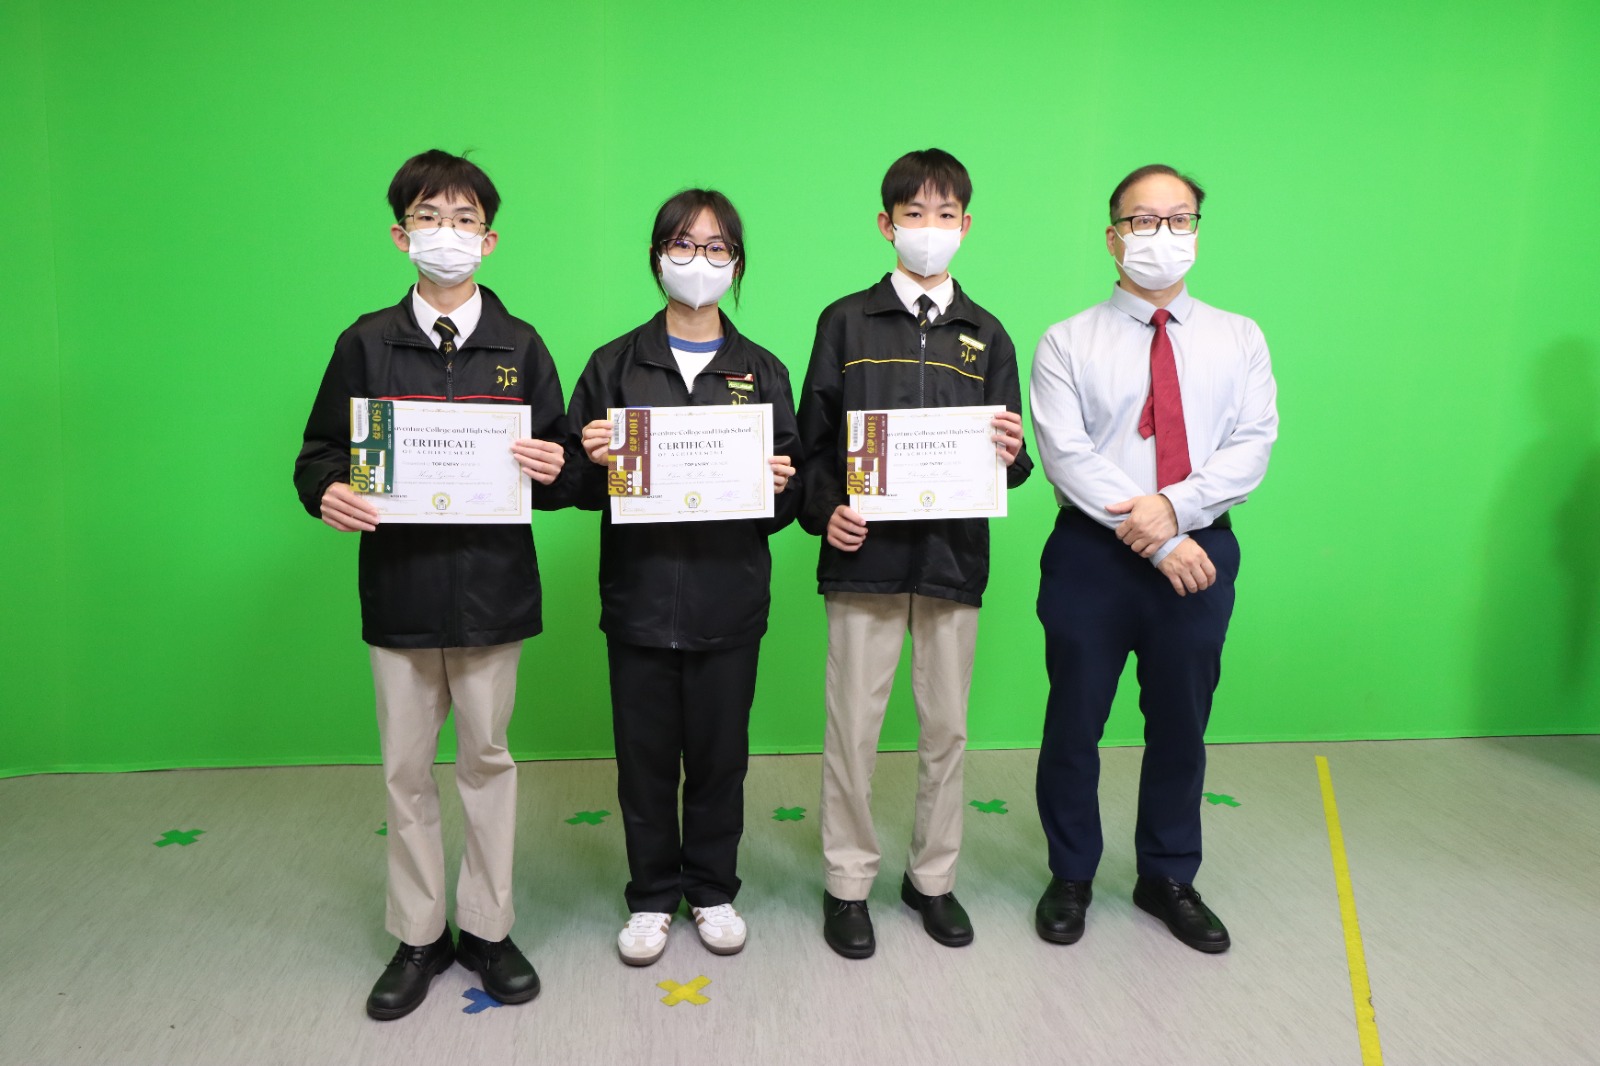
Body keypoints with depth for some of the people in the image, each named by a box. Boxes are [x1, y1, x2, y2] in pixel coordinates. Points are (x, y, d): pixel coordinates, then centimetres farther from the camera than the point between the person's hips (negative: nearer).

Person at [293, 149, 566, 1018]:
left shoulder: (521, 347, 5)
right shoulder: (366, 343, 5)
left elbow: (554, 475, 5)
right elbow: (319, 454, 7)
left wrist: (550, 474, -17)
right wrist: (327, 493, -14)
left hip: (492, 587, 0)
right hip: (398, 587, 1)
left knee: (486, 758, 10)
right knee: (406, 769, 9)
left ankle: (487, 927, 26)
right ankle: (419, 936, 26)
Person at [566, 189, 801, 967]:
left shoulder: (762, 372, 7)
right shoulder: (615, 366, 6)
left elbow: (786, 504, 5)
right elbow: (580, 486, 4)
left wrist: (779, 487, -16)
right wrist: (593, 460, -17)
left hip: (729, 599, 0)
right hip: (639, 595, 0)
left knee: (719, 755, 11)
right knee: (644, 755, 10)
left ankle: (714, 891, 31)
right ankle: (652, 897, 29)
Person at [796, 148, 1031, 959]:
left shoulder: (985, 335, 12)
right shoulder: (847, 322, 6)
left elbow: (1010, 460, 10)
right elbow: (813, 439, 4)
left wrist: (1011, 456, -12)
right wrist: (823, 511, -12)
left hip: (953, 557, 2)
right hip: (865, 556, -2)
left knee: (946, 727, 10)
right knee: (853, 727, 3)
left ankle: (933, 877, 27)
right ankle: (848, 883, 20)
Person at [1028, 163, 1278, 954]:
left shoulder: (1239, 339, 7)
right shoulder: (1068, 342, -1)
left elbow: (1252, 446, -3)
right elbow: (1066, 456, -12)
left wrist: (1174, 506, -20)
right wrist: (1156, 540, -17)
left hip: (1201, 549, 2)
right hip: (1092, 553, -2)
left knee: (1181, 724, 14)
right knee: (1074, 723, 8)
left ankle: (1168, 879, 34)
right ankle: (1070, 878, 28)